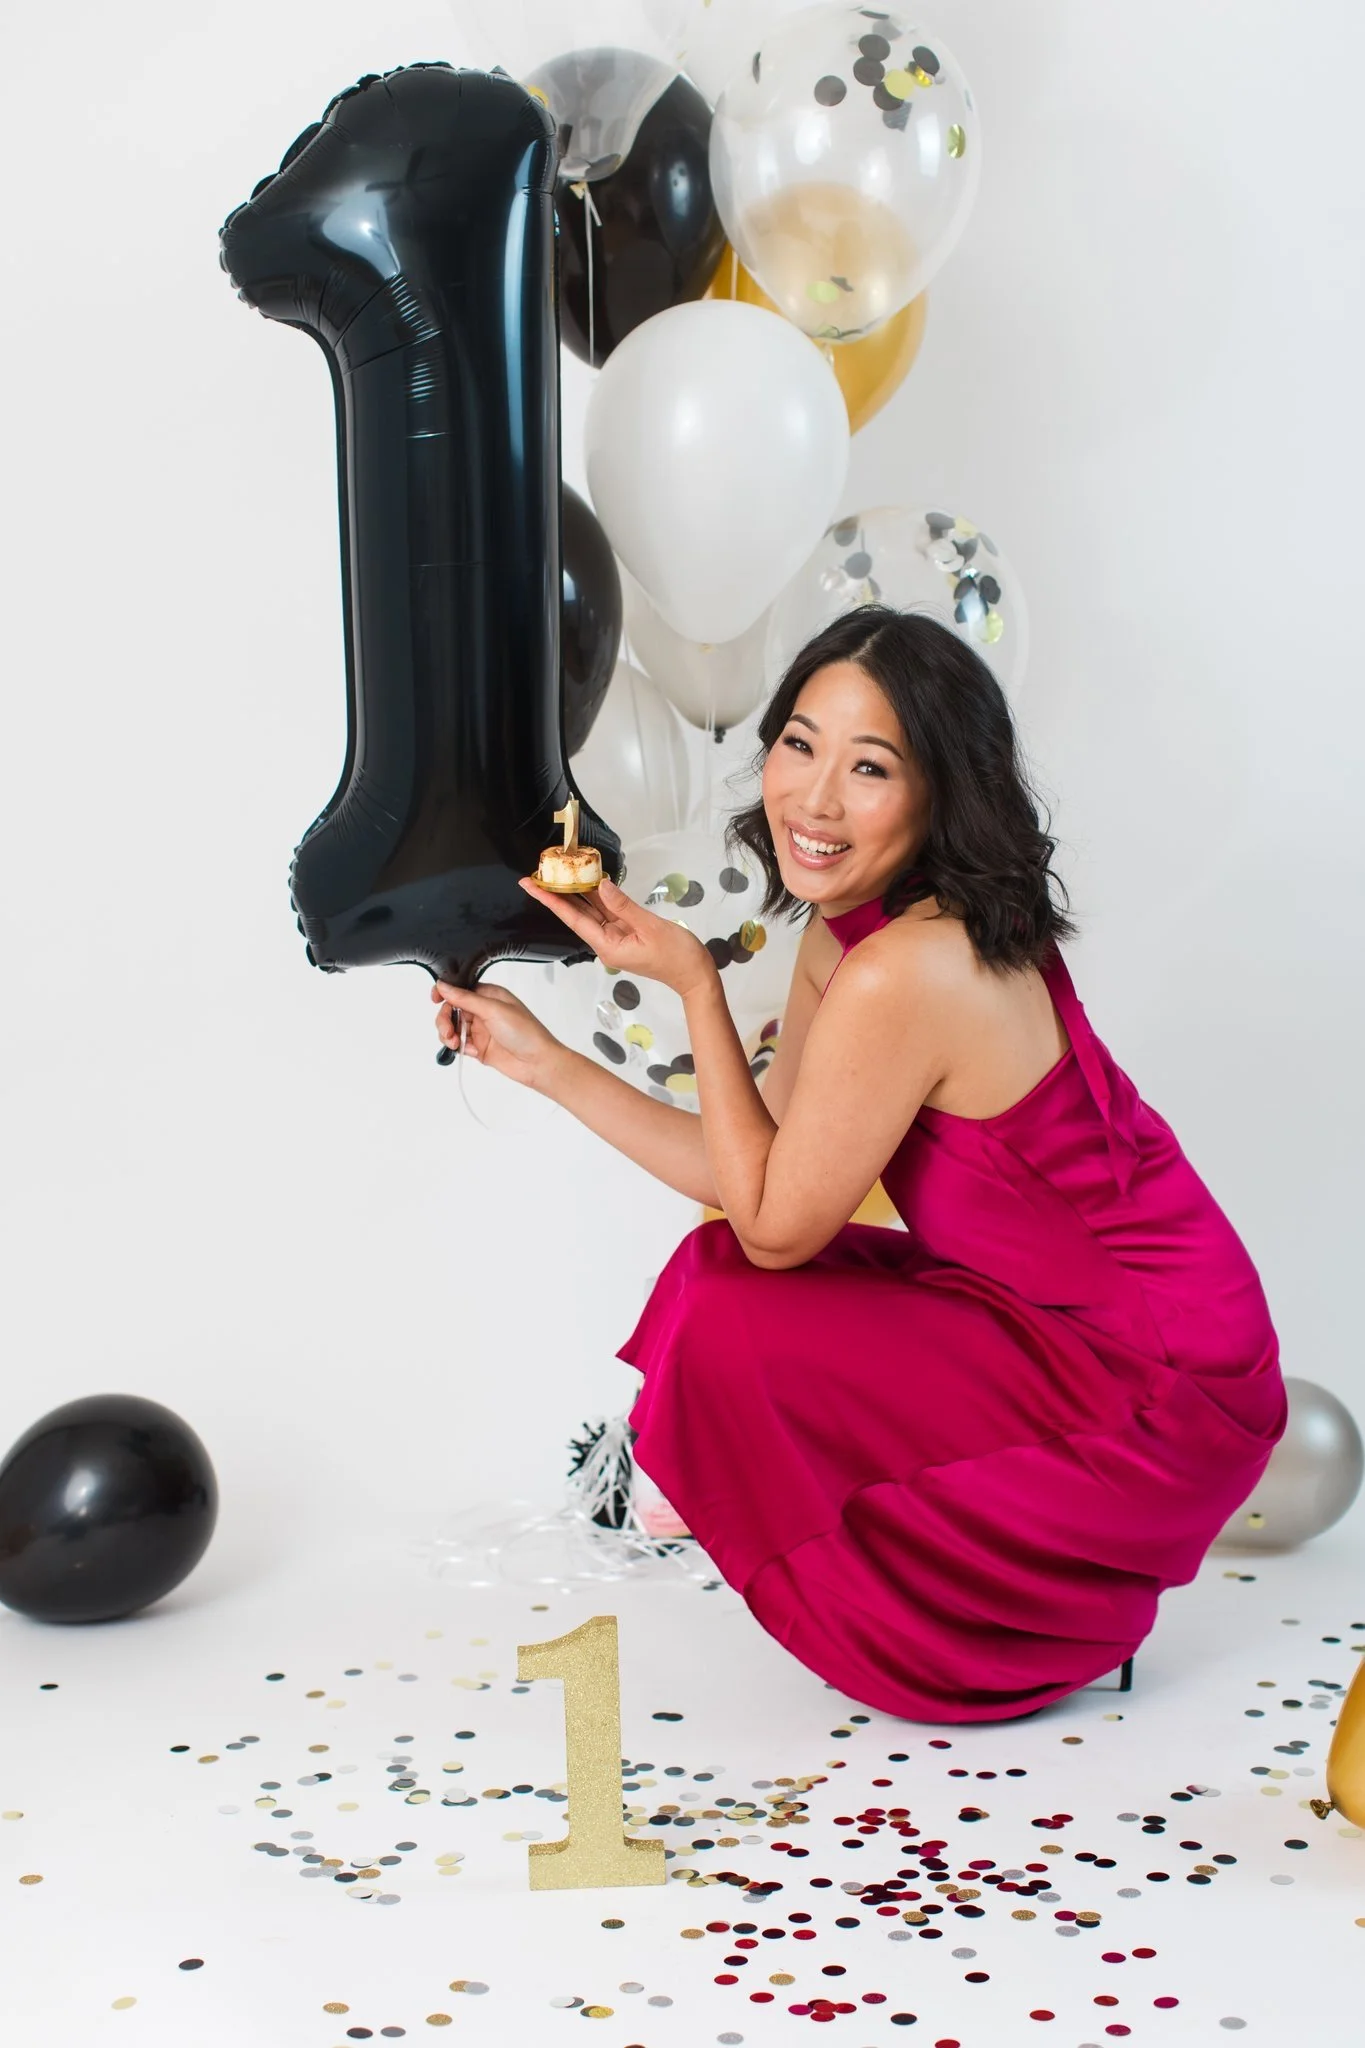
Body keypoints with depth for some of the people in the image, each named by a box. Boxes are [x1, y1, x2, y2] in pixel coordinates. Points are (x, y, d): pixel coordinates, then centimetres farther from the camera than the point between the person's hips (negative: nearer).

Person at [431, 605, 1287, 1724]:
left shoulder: (905, 976, -27)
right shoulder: (845, 932, 3)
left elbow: (775, 1225, -15)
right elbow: (764, 1177, 5)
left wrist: (693, 983, -16)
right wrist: (541, 1059, 7)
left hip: (1160, 1394, -9)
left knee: (727, 1329, -15)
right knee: (718, 1271, 8)